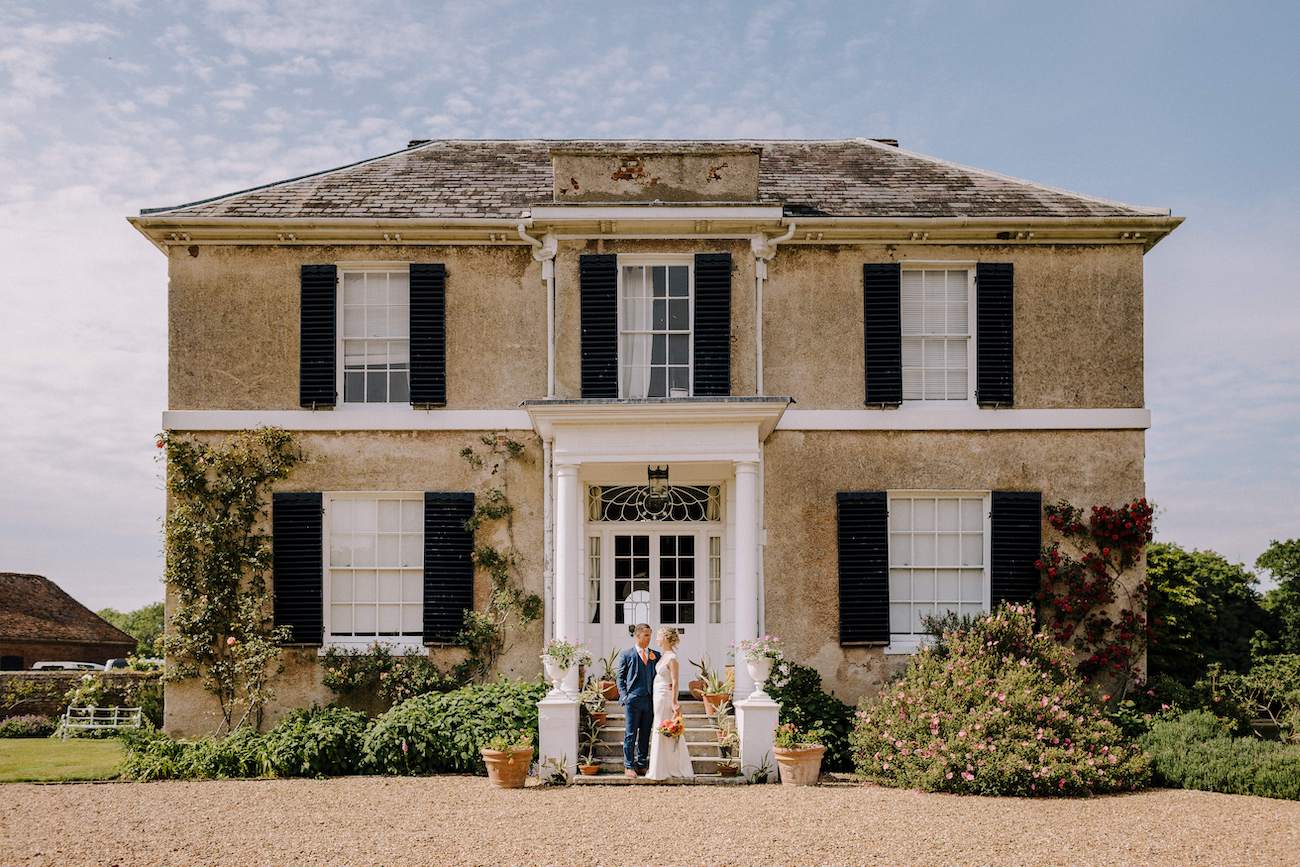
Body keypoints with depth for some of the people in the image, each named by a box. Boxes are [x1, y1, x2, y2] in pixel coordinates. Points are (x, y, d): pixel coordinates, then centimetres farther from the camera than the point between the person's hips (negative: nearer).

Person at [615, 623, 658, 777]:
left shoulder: (655, 655, 12)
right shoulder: (626, 655, 2)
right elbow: (620, 677, 4)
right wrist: (624, 695, -6)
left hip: (650, 701, 4)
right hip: (632, 701, -4)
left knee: (645, 735, 8)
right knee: (630, 735, -2)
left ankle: (642, 765, 16)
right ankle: (629, 766, 3)